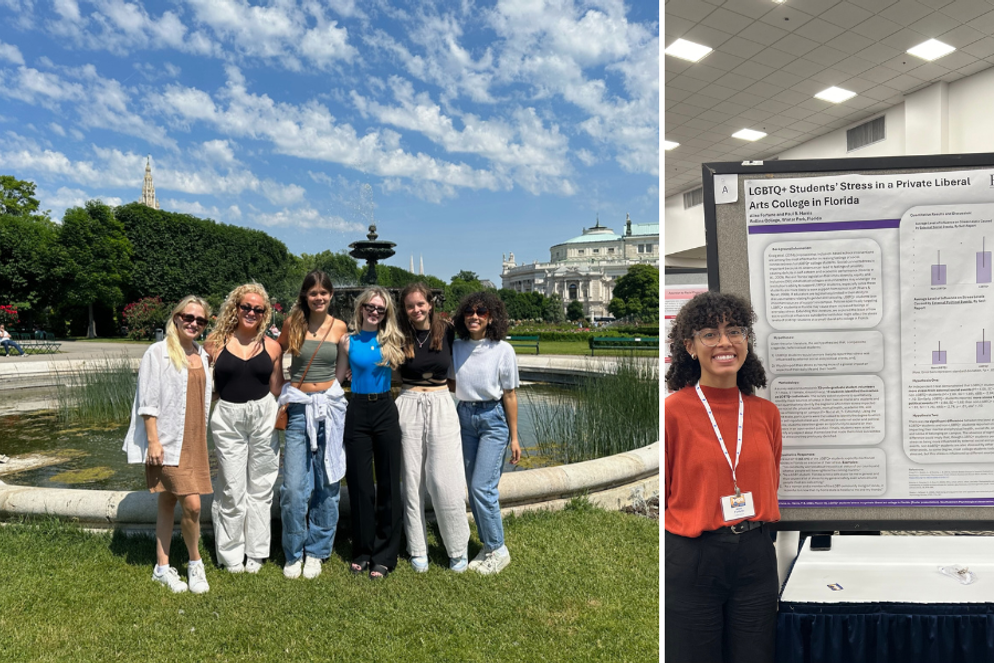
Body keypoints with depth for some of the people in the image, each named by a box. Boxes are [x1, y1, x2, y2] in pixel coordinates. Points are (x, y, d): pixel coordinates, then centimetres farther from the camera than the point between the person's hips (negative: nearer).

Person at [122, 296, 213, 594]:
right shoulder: (158, 353, -8)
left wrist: (203, 439, 15)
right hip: (167, 443, -6)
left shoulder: (202, 355, 11)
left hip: (194, 441, 6)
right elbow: (147, 402, -10)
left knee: (168, 502, 15)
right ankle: (195, 563, 11)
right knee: (192, 503, -10)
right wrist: (153, 441, -14)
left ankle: (162, 567, 24)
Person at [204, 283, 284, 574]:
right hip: (227, 419, -1)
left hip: (263, 417, 1)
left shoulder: (272, 347, 5)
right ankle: (231, 555, 23)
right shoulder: (216, 343, 1)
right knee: (232, 491, 5)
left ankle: (256, 553, 24)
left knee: (260, 488, 9)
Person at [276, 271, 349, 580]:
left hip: (330, 406, 1)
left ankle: (316, 551, 23)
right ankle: (294, 553, 18)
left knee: (327, 484, 6)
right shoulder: (293, 323, 2)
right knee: (293, 486, -3)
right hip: (298, 408, -1)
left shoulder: (339, 327, 4)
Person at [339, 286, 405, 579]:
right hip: (357, 412, 0)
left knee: (388, 483, 4)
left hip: (385, 411, 0)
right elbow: (338, 376, 5)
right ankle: (362, 551, 23)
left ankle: (384, 555, 15)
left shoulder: (392, 340, 3)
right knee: (359, 484, 7)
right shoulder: (348, 341, 3)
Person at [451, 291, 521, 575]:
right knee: (473, 487, 9)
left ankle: (498, 550, 10)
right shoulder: (455, 347, 1)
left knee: (482, 487, -8)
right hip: (464, 417, 5)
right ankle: (488, 546, 25)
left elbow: (509, 395, -4)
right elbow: (448, 384, 11)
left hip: (493, 419, -4)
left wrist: (514, 438, -3)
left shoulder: (503, 350, -8)